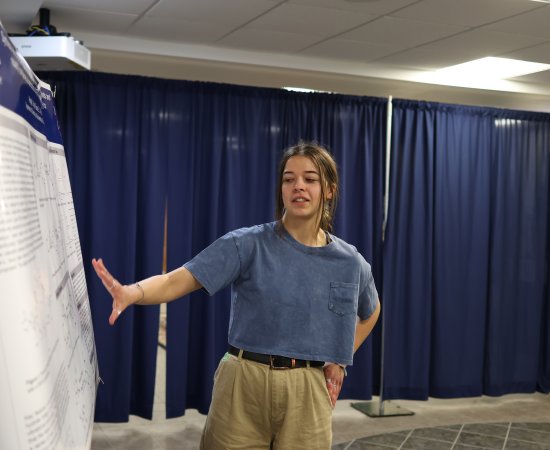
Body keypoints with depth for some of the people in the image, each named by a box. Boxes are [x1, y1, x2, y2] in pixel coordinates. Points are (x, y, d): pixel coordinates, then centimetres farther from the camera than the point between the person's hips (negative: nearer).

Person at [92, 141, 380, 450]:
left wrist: (340, 361, 11)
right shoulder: (248, 244, -7)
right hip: (244, 385, -2)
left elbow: (371, 312, 23)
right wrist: (133, 292, -37)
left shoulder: (350, 261, 3)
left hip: (307, 393, 2)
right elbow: (179, 280, -17)